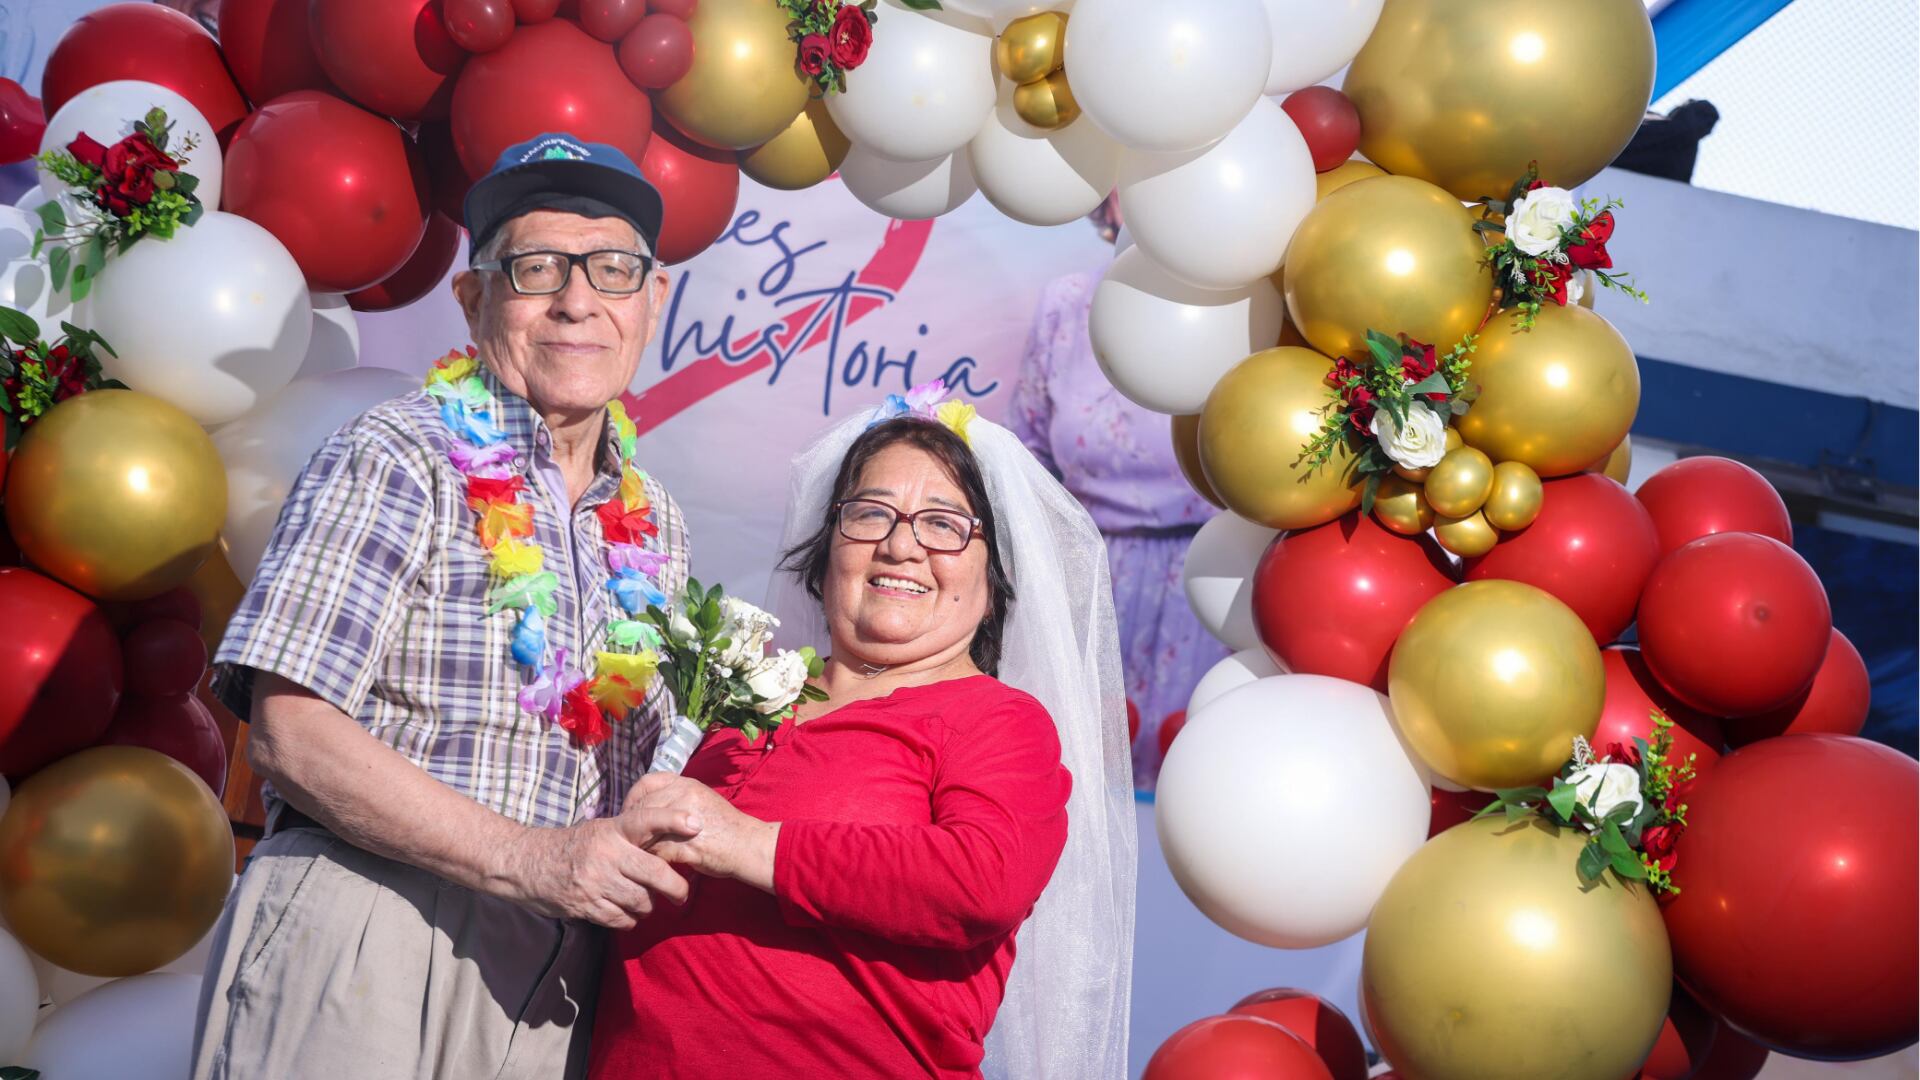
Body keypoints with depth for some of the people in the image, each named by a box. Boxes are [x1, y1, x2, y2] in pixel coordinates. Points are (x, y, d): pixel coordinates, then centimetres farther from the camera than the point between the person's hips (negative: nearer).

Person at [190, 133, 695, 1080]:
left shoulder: (653, 526, 12)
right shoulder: (402, 457, -7)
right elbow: (288, 733, -16)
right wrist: (526, 859, -22)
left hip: (550, 983, 6)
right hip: (364, 950, -5)